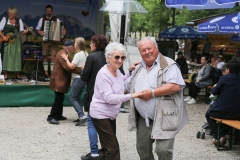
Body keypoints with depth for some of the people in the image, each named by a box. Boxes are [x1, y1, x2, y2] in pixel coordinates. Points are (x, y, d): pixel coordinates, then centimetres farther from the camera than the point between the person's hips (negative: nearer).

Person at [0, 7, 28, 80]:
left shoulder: (19, 21, 12)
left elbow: (21, 31, 4)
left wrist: (24, 31, -18)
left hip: (16, 41, 1)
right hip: (6, 40, -1)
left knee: (17, 56, -1)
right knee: (6, 56, -5)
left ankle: (17, 74, 6)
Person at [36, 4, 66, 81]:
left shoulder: (56, 19, 6)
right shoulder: (42, 19, 6)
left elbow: (62, 27, 4)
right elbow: (37, 29, 8)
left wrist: (64, 31, -18)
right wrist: (40, 32, -13)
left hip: (54, 41, -1)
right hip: (45, 41, 1)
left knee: (53, 57, -7)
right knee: (45, 57, 4)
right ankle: (46, 74, 11)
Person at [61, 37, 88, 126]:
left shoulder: (78, 54, -16)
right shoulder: (86, 54, 10)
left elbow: (71, 66, -19)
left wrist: (66, 59, -6)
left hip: (78, 79, -9)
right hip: (84, 78, 9)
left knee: (72, 98, -4)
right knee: (77, 98, 16)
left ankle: (82, 116, -13)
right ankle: (81, 117, 15)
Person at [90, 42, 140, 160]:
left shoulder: (117, 71, 4)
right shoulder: (103, 74, -22)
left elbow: (121, 84, 25)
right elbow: (109, 98, -31)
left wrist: (130, 72, 10)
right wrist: (131, 96, -37)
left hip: (110, 115, 9)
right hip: (101, 114, -9)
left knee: (107, 148, 19)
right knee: (113, 149, -11)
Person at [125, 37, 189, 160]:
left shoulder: (168, 65, -9)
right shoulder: (138, 68, 15)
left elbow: (176, 86, -22)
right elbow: (126, 86, 26)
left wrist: (152, 93, -21)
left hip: (163, 117, -7)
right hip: (143, 119, 7)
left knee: (163, 150, -12)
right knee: (142, 149, 15)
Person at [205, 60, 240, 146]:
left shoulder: (224, 78, -8)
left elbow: (214, 92, -1)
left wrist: (214, 87, 22)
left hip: (222, 111, -5)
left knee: (209, 114, 26)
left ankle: (218, 136, 11)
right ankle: (222, 135, 26)